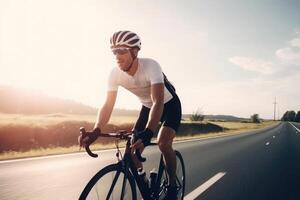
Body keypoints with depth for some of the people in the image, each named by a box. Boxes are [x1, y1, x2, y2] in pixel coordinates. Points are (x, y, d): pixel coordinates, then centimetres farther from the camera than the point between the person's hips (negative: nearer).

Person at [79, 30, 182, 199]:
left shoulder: (151, 66, -35)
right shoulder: (115, 74, -21)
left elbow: (158, 101, -45)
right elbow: (108, 105, -21)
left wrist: (147, 134, -59)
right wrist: (95, 131, -37)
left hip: (170, 104, -4)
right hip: (148, 106, 5)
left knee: (163, 144, -25)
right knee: (133, 146, -7)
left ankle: (172, 186, 0)